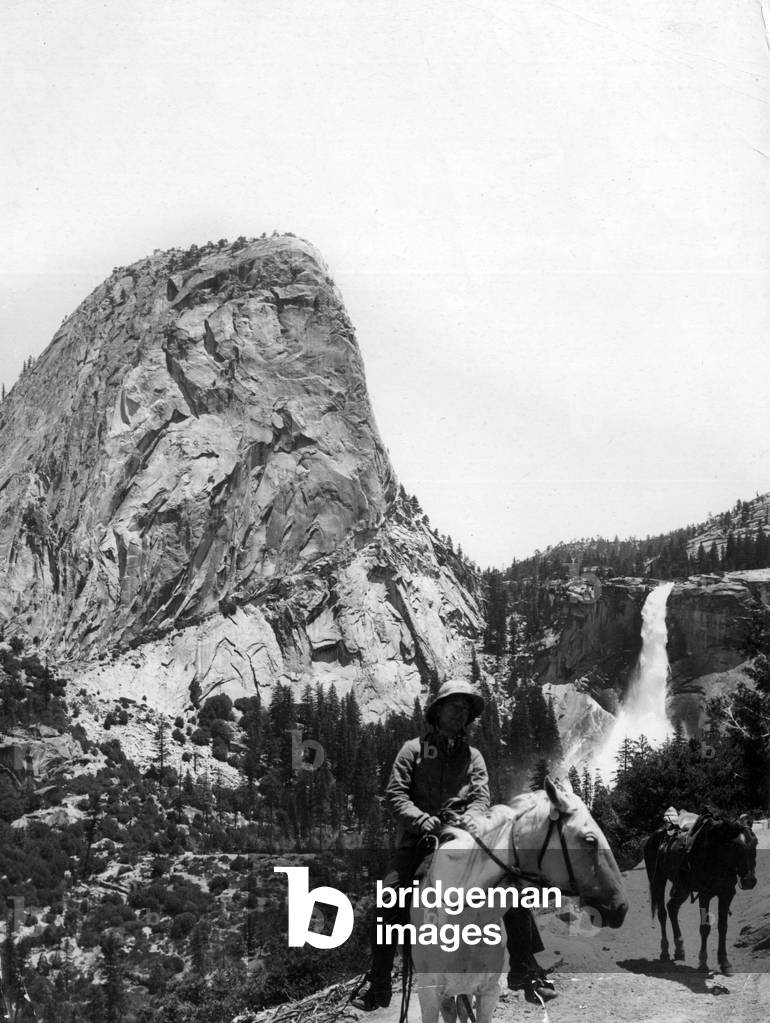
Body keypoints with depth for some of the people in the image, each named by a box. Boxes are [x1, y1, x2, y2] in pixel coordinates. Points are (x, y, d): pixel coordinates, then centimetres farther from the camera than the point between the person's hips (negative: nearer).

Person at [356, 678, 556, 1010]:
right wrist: (420, 818, -18)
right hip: (418, 838, -2)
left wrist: (467, 818, -18)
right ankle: (379, 984, -12)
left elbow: (481, 798, 5)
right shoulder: (414, 749, 9)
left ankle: (524, 970, -3)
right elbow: (394, 794, 1)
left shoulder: (473, 756, 17)